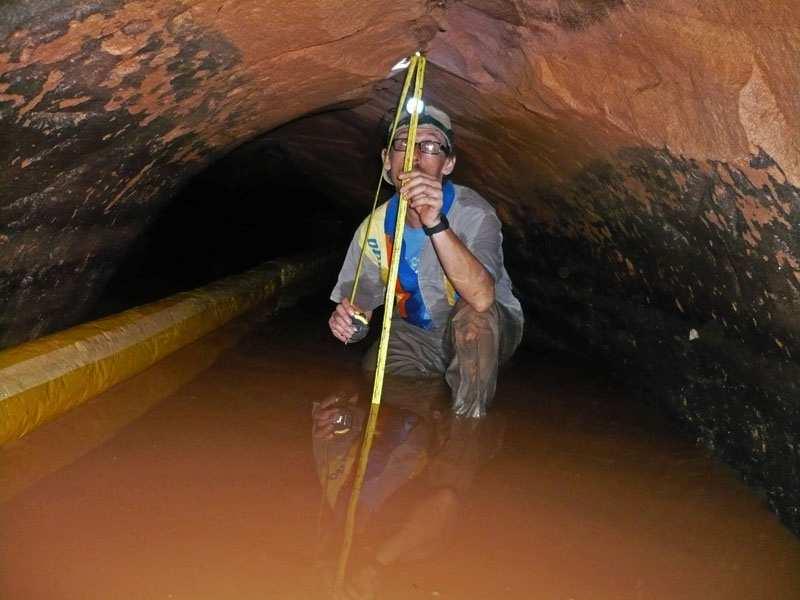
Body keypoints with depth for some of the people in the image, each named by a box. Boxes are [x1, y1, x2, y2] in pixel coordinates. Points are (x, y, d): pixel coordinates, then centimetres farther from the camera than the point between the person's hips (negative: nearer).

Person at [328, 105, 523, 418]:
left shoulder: (472, 212, -25)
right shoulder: (375, 228, -10)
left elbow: (482, 296, -44)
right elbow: (360, 307, -2)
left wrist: (436, 224, -55)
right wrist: (347, 320, -28)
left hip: (487, 334, -5)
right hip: (416, 337, 5)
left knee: (474, 314, -36)